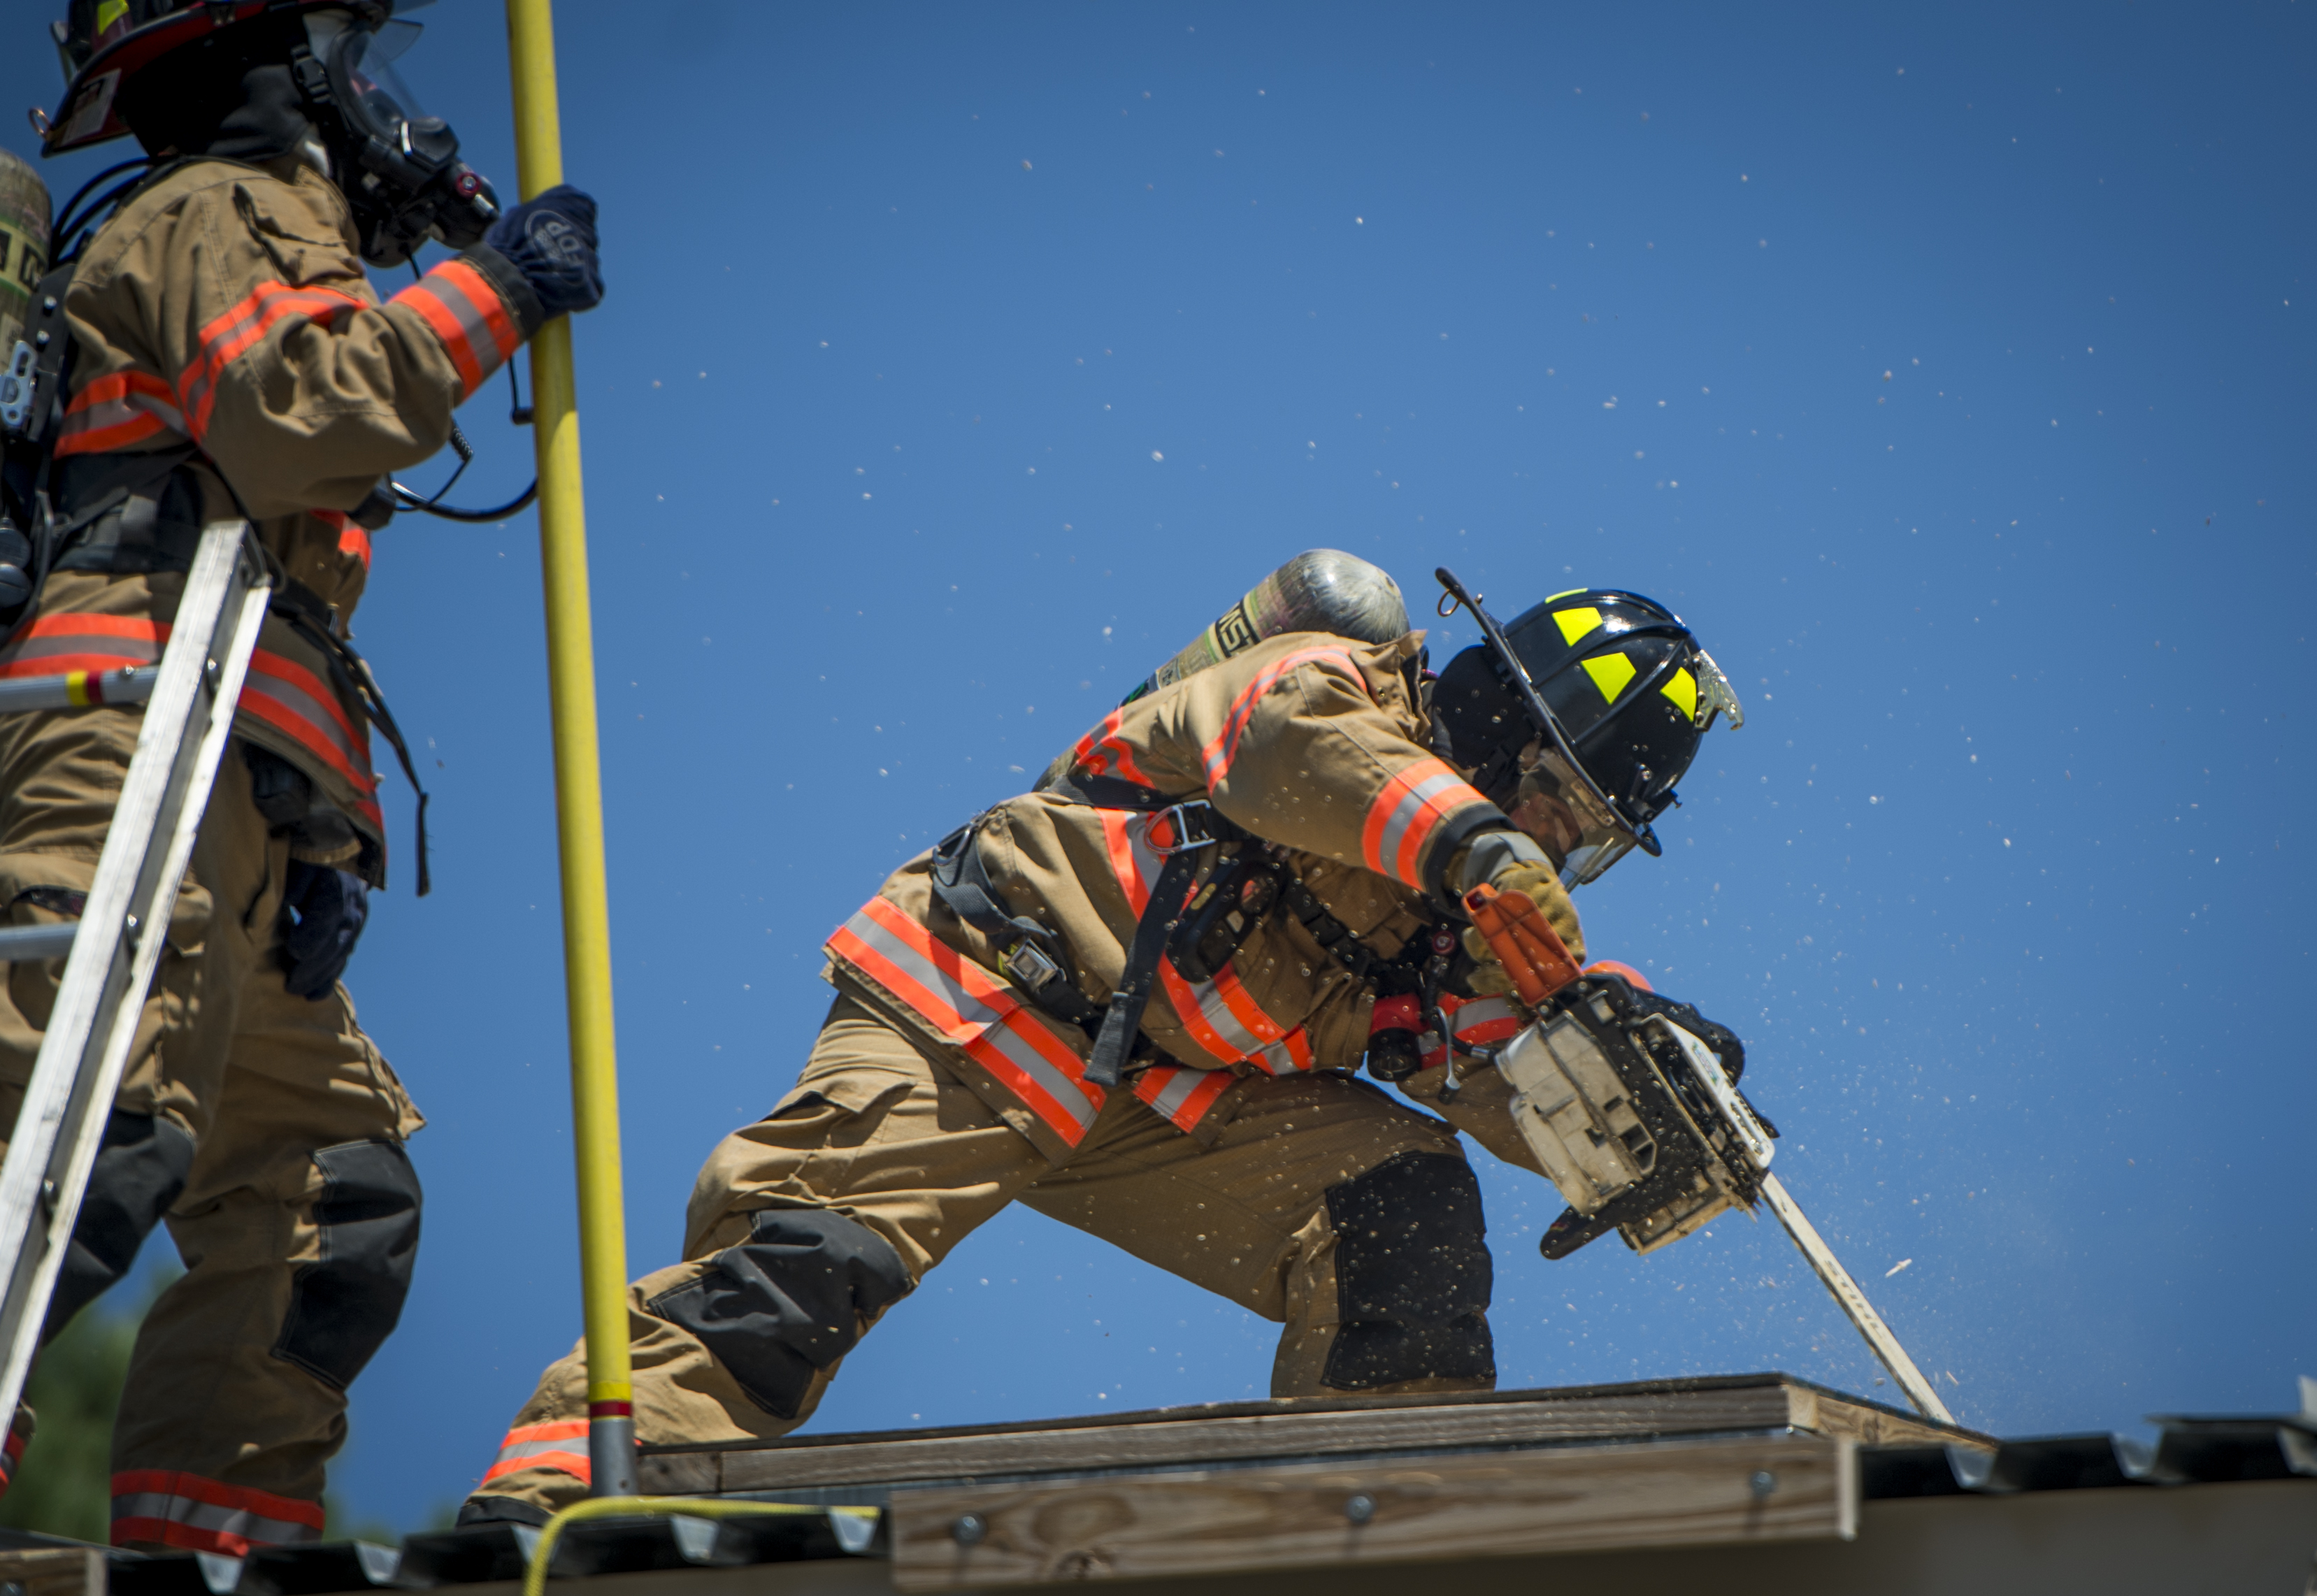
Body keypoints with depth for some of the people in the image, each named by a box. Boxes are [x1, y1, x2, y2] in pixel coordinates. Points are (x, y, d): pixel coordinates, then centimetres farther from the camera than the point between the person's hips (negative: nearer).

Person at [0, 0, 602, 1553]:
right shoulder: (228, 208, 9)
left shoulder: (263, 234, 37)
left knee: (335, 1197, 4)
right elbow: (296, 410, -14)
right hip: (144, 736, -10)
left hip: (239, 827, 10)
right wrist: (489, 289, -3)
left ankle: (199, 1537, -2)